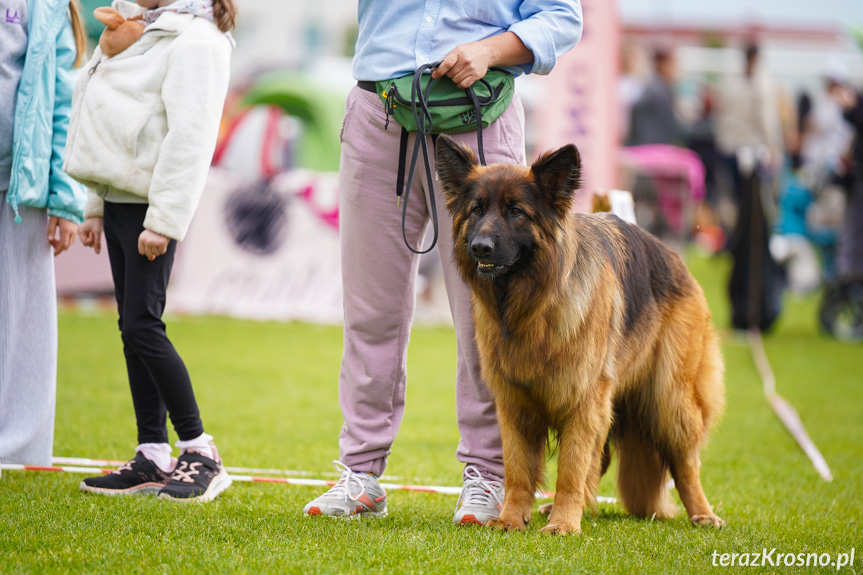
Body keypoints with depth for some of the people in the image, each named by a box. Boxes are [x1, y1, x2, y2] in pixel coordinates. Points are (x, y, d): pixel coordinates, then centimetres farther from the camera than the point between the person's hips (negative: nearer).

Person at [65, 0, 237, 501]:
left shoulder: (195, 42, -12)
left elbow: (190, 139, -18)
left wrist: (162, 220, -22)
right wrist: (96, 207, 20)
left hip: (151, 204, -9)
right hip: (121, 198, 9)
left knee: (142, 325, -12)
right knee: (133, 328, 7)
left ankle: (201, 453, -6)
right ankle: (154, 458, 10)